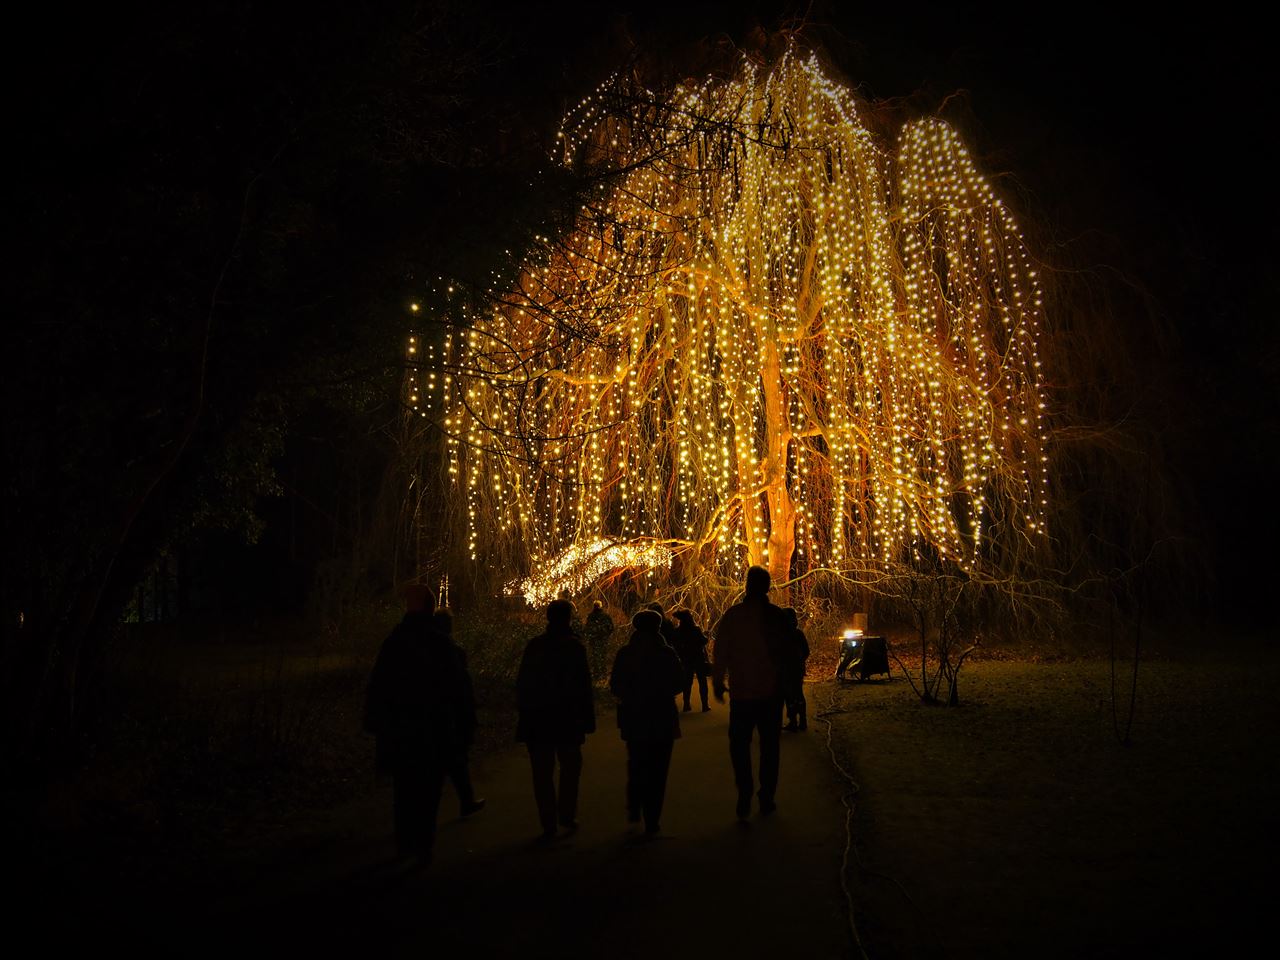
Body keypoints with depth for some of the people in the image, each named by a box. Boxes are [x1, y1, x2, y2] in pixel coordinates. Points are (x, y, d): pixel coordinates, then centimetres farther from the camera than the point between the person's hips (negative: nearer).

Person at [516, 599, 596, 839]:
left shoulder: (534, 645, 0)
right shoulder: (574, 646, -9)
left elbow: (522, 683, 4)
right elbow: (584, 686, -9)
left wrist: (524, 711, 12)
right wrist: (588, 718, -4)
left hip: (537, 720, 2)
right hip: (568, 719, -2)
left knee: (542, 772, 8)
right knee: (570, 767, 16)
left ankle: (548, 823, 8)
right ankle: (566, 816, 12)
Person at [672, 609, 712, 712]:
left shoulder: (678, 631, -3)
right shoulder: (696, 629, -17)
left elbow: (676, 646, 2)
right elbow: (704, 641, -13)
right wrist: (705, 636, 7)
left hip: (686, 660, 4)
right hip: (698, 658, -4)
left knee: (688, 682, 13)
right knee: (702, 681, 5)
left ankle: (686, 705, 12)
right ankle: (705, 705, 3)